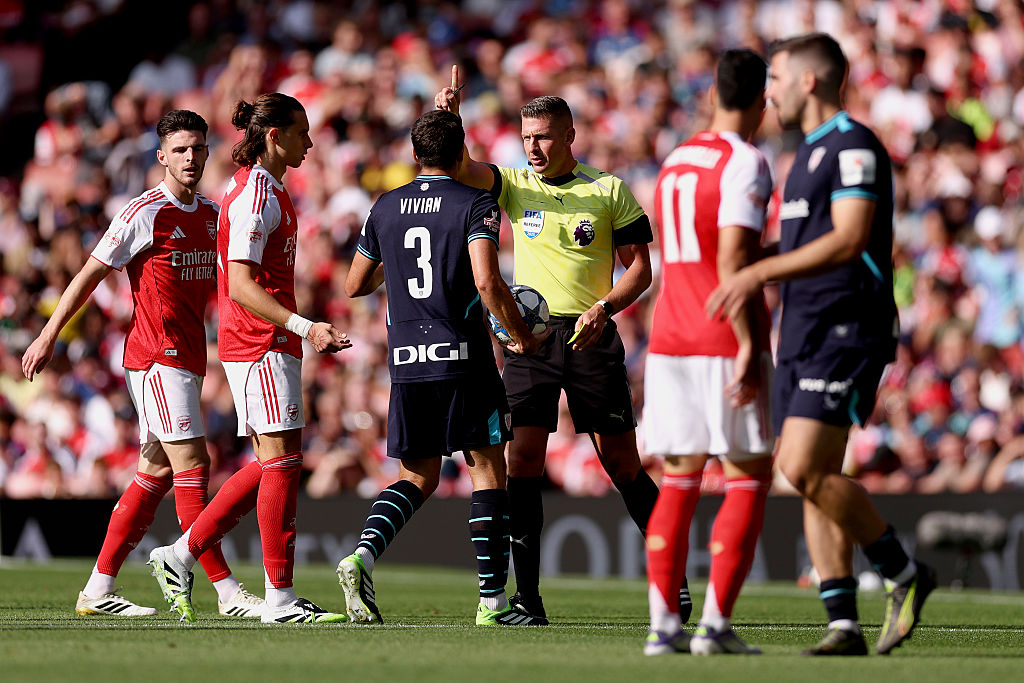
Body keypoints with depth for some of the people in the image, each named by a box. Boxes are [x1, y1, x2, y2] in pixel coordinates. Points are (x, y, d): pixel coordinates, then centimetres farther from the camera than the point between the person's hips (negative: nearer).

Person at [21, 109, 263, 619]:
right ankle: (227, 591, -14)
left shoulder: (211, 215, 14)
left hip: (187, 358, 8)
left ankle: (98, 590, 13)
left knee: (156, 473, 8)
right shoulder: (144, 214, -8)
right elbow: (89, 275, -3)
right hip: (156, 356, -8)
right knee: (191, 464, -12)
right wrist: (49, 336, -2)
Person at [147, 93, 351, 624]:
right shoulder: (258, 196, -14)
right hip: (261, 344, -10)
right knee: (282, 461, -9)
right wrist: (303, 326, -29)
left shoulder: (261, 189, 17)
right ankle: (280, 598, -8)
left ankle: (180, 555, 15)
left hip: (269, 343, 10)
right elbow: (241, 286, -21)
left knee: (274, 465, 11)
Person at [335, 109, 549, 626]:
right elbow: (486, 281, -19)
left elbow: (355, 285, 15)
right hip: (464, 358, -4)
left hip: (406, 361, 4)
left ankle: (364, 552, -12)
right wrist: (520, 336, -7)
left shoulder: (385, 207, 9)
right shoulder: (475, 205, -5)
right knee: (488, 469, 6)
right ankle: (492, 600, 3)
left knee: (418, 476, 14)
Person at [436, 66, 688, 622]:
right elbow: (458, 168, -8)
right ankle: (527, 594, -4)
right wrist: (446, 119, -26)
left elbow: (639, 267, 4)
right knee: (522, 458, -8)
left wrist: (604, 307, -13)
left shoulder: (608, 191, 3)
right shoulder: (514, 185, 7)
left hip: (592, 338, -1)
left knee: (621, 463, 1)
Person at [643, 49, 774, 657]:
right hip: (727, 344, -7)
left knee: (678, 481, 9)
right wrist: (749, 346, -19)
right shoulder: (746, 163, -9)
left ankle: (664, 623, 3)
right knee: (750, 479, 0)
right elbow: (733, 262, -18)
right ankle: (716, 623, -8)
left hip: (669, 342, 7)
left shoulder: (675, 162, 15)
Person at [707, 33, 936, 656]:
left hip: (845, 333, -10)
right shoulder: (811, 155, 20)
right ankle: (845, 627, 3)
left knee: (806, 470, -17)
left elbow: (847, 241, -22)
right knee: (813, 479, 3)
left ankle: (905, 574, -2)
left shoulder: (855, 147, -11)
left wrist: (760, 272, -26)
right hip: (804, 336, 10)